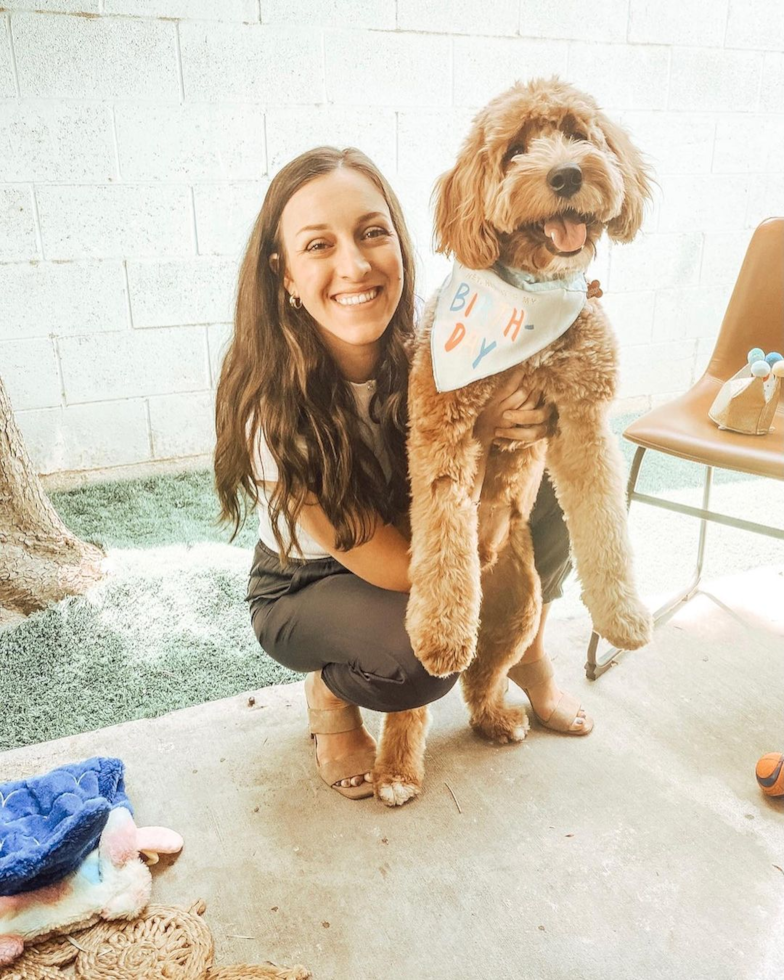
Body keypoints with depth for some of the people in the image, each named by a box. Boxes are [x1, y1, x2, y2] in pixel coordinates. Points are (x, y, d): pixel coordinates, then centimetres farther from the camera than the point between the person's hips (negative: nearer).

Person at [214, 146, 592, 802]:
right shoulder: (275, 411, -32)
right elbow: (404, 569, -29)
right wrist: (475, 432, -35)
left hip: (428, 543, 4)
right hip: (305, 591, -3)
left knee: (546, 503, -19)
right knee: (422, 653, -33)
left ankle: (529, 651, 9)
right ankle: (330, 695, 2)